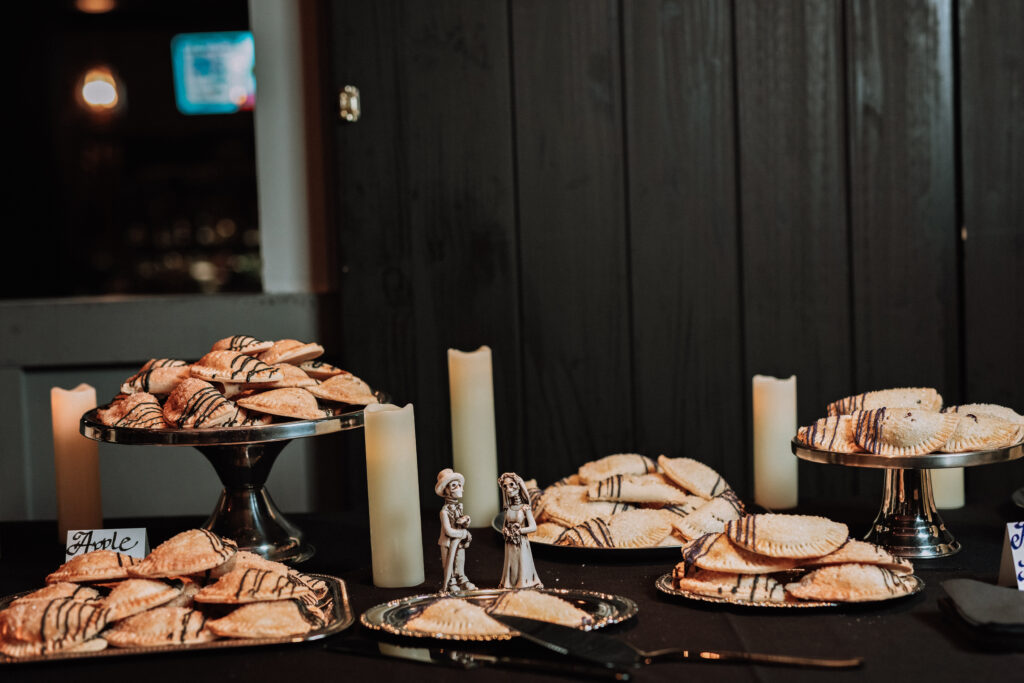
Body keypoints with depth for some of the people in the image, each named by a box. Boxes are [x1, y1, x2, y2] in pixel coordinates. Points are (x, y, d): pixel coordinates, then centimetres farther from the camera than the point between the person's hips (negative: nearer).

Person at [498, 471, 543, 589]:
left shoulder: (524, 508, -10)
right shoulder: (508, 509, 5)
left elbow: (533, 527, -13)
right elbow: (504, 526, 12)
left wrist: (518, 531, -15)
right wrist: (505, 531, -10)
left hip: (521, 543, -4)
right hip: (510, 543, 4)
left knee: (522, 563, 1)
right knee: (511, 564, 9)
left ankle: (524, 582, 13)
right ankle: (509, 582, 20)